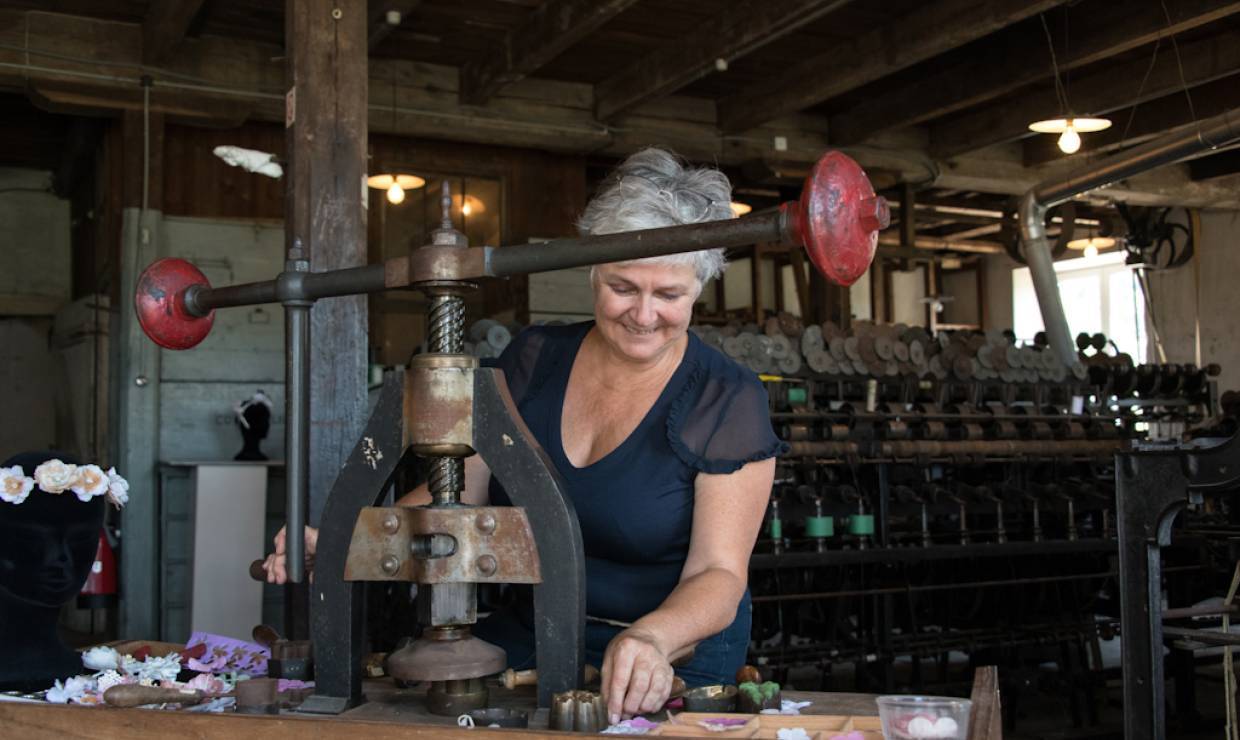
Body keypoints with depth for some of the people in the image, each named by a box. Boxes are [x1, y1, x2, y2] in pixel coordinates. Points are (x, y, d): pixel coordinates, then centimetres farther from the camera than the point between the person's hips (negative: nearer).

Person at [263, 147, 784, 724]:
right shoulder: (533, 358, 2)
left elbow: (718, 574, -15)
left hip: (670, 664, -2)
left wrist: (651, 639, -36)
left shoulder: (729, 401, -11)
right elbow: (459, 491, 6)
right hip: (517, 642, 3)